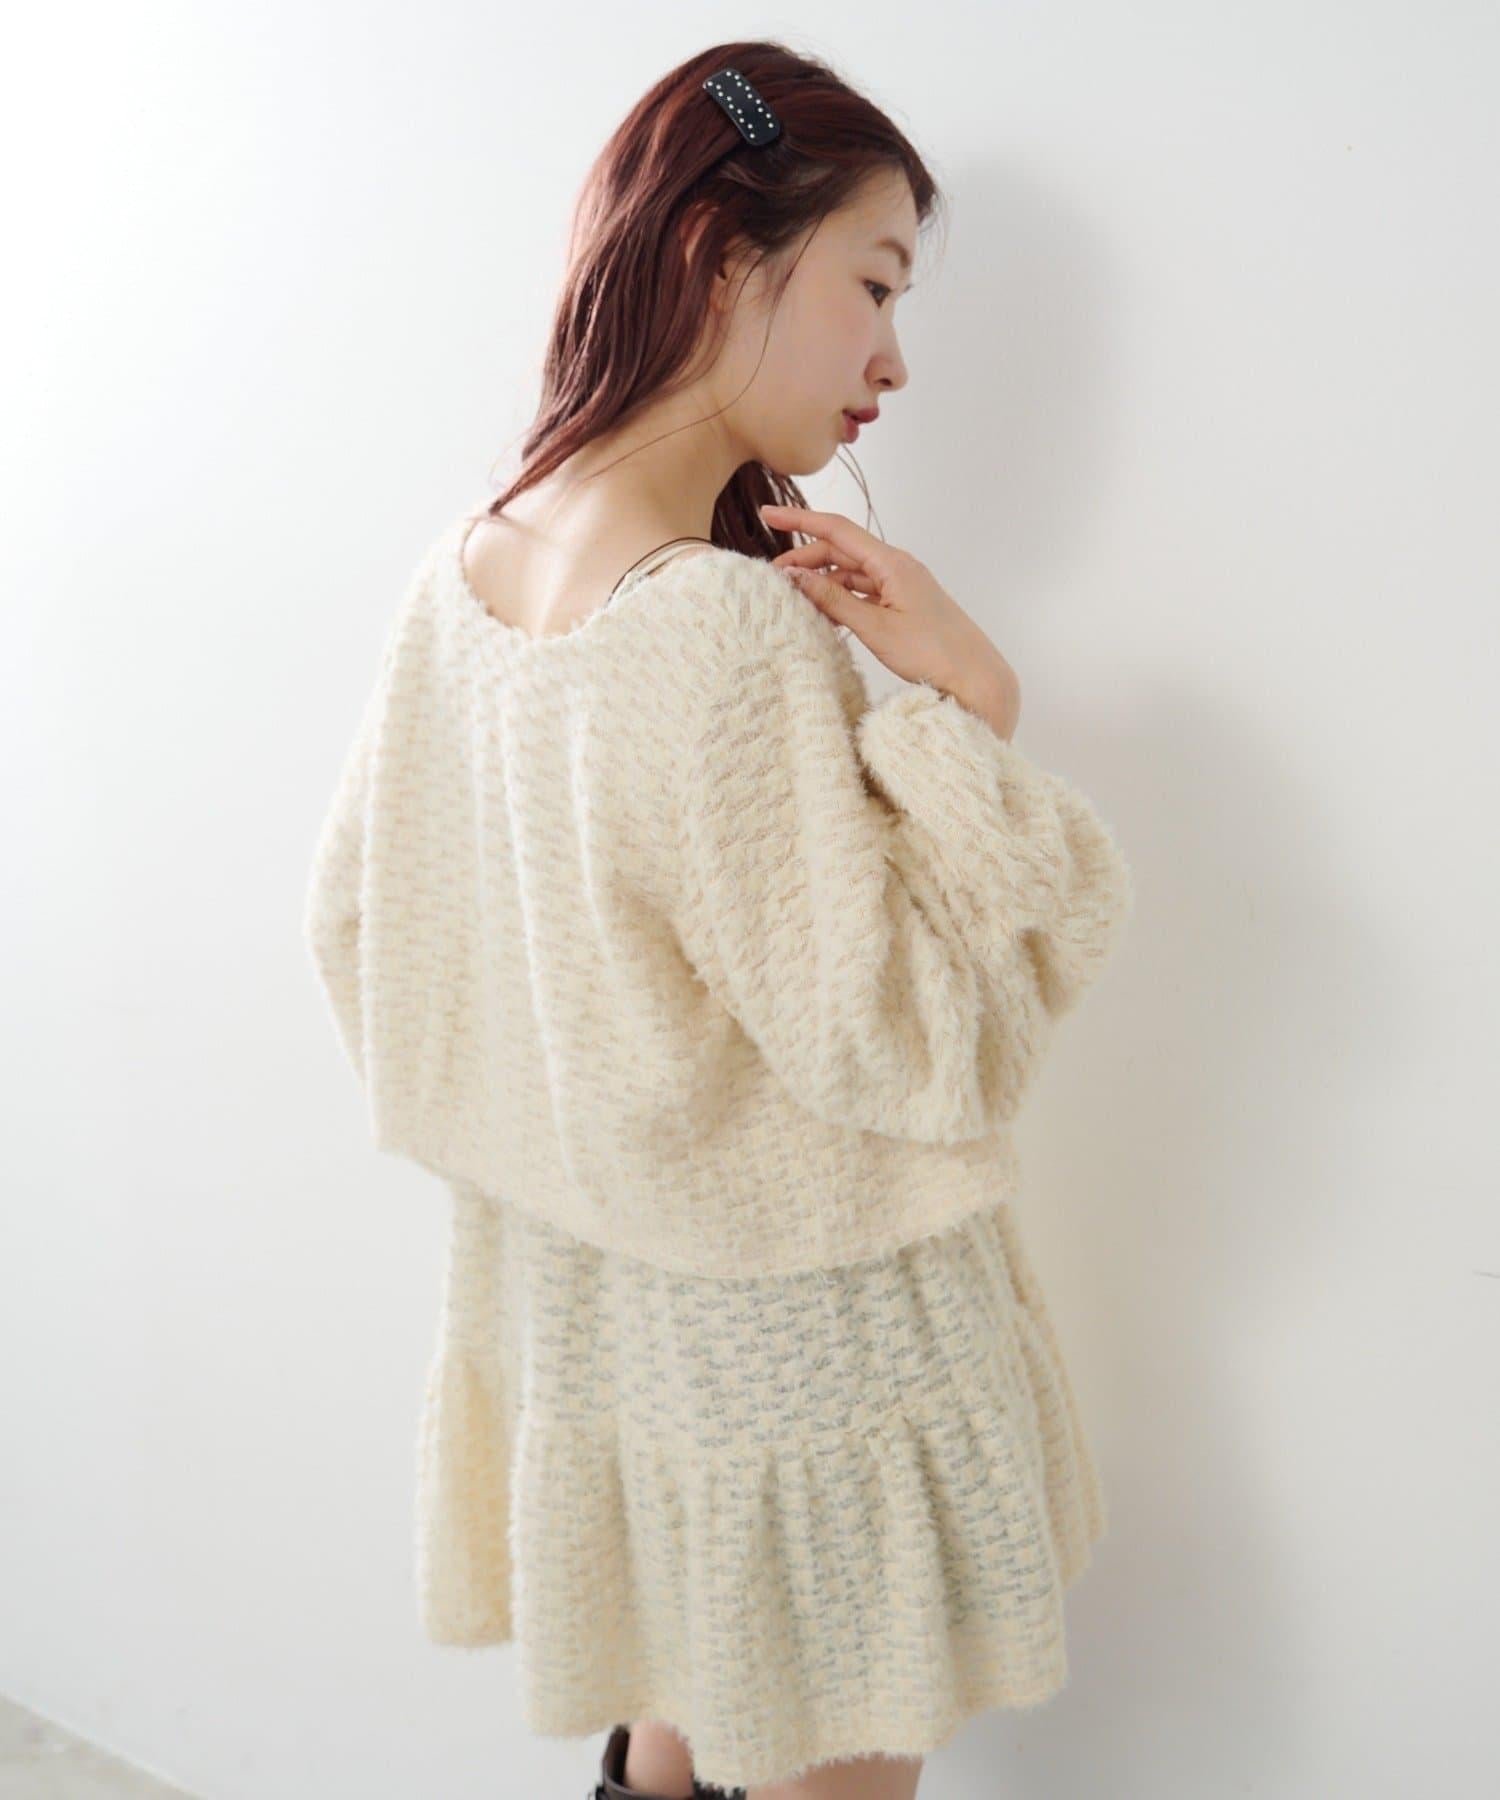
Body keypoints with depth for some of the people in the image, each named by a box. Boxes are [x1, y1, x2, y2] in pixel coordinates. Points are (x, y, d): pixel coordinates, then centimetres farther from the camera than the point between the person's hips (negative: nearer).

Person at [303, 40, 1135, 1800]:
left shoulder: (456, 573, -3)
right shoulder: (730, 633, -29)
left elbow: (353, 919, 9)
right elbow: (921, 1047, -25)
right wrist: (969, 701, -24)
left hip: (564, 1300, 8)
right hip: (789, 1335, -7)